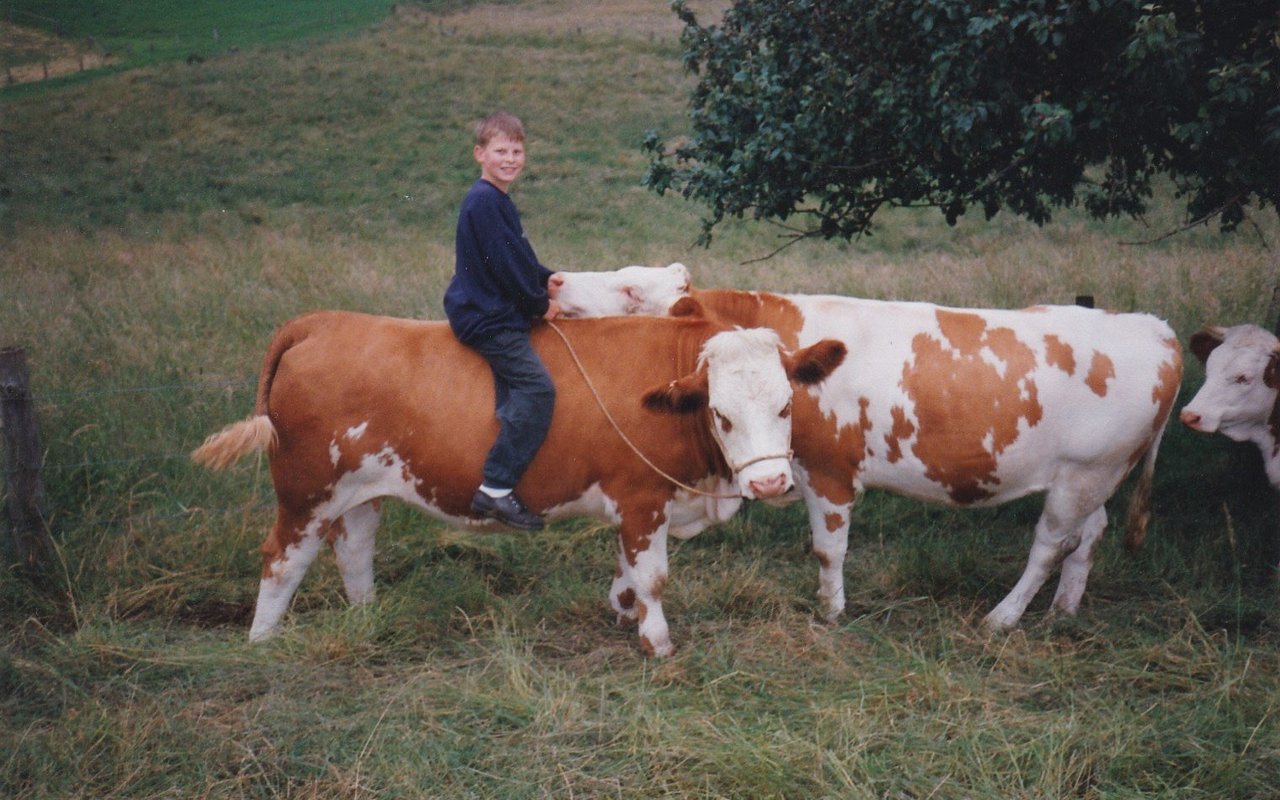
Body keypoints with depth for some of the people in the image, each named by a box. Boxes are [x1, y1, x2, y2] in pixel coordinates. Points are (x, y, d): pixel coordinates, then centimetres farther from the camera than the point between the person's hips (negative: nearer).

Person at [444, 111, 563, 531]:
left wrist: (545, 278, 11)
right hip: (489, 319, -11)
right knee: (536, 387, -18)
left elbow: (515, 257, 25)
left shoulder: (496, 200, 16)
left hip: (493, 311, 11)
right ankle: (495, 489, -21)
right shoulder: (485, 201, -16)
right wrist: (540, 304, -9)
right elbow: (504, 265, -18)